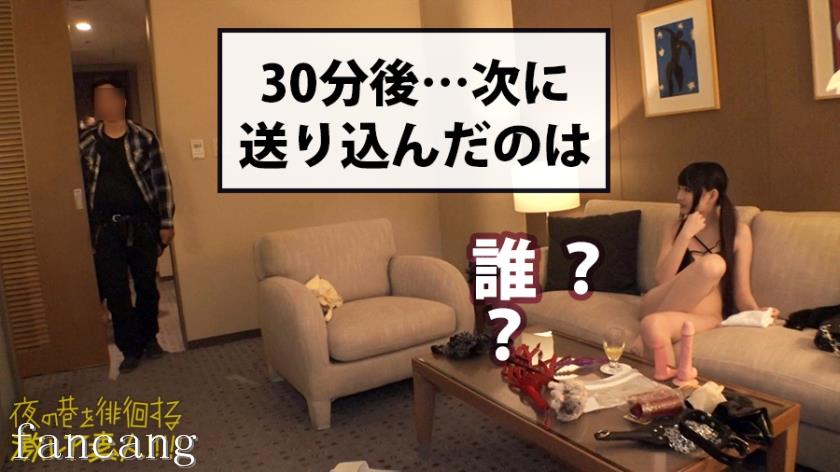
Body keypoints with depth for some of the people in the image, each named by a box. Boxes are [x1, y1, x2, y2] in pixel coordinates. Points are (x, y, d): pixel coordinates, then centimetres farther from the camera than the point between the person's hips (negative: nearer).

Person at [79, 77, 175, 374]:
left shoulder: (144, 138, -2)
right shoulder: (85, 141, 2)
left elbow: (161, 181, -2)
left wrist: (166, 222, -5)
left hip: (142, 224, 0)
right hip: (105, 228, 1)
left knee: (147, 285, 10)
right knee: (116, 292, 3)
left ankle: (149, 337, 31)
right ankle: (131, 348, 16)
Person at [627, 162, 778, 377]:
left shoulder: (739, 232, 5)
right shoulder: (675, 228, 8)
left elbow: (741, 292, 5)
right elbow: (662, 279, -7)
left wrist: (757, 312, -16)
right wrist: (686, 234, -11)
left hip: (705, 315, -2)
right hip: (660, 306, 2)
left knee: (653, 326, -39)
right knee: (713, 263, -31)